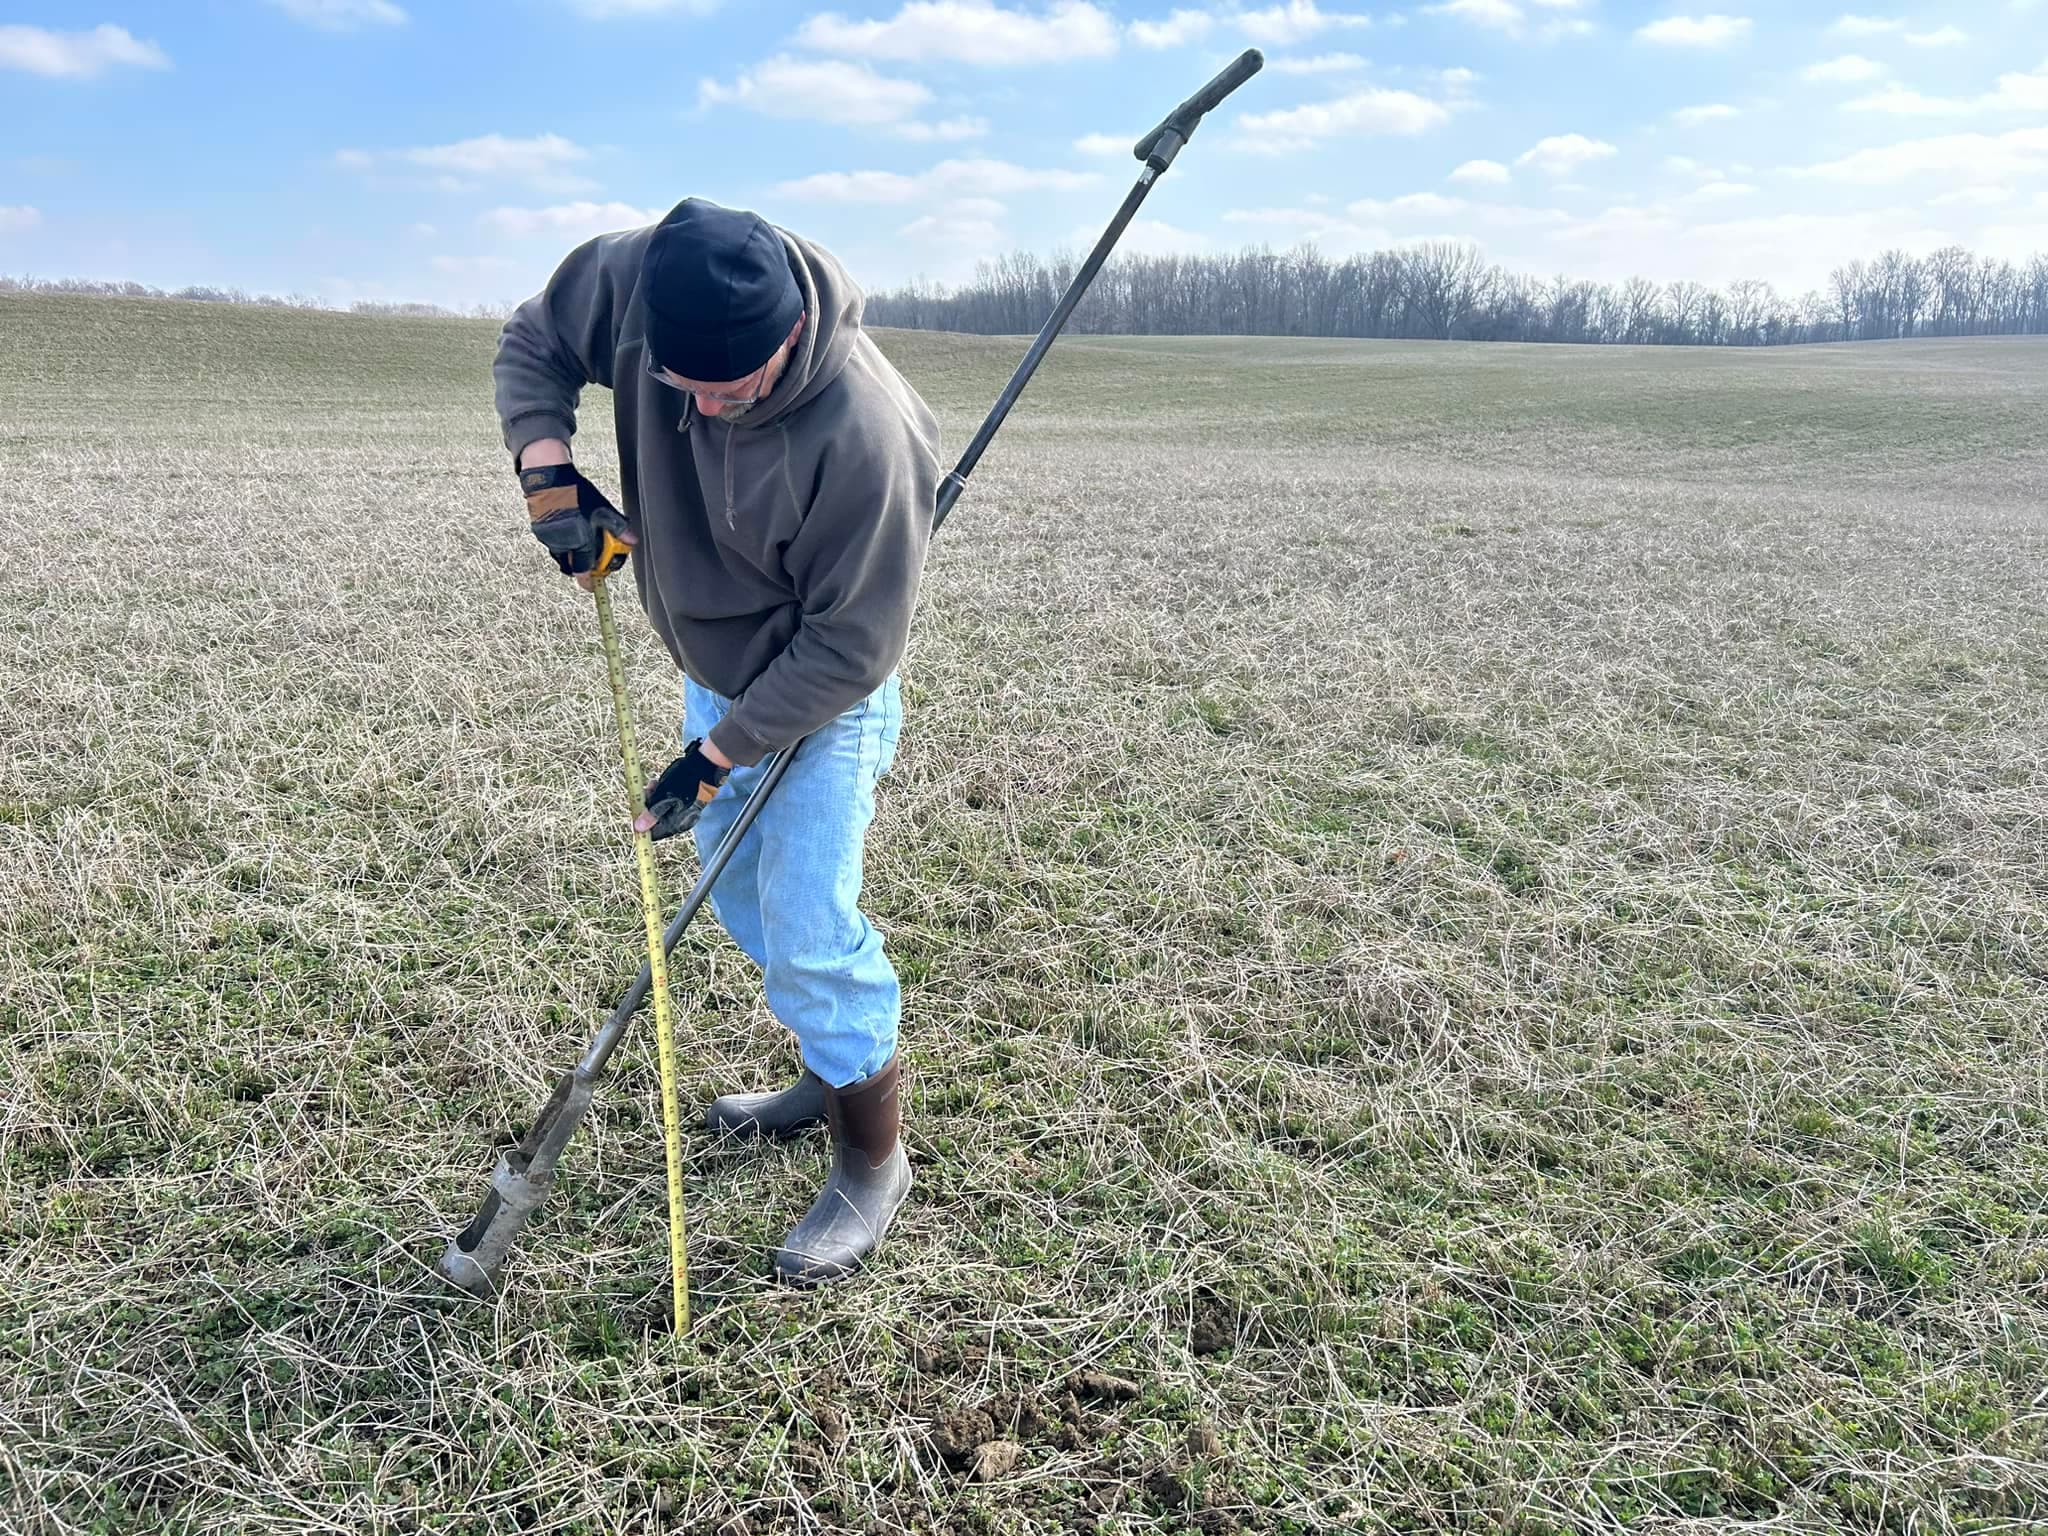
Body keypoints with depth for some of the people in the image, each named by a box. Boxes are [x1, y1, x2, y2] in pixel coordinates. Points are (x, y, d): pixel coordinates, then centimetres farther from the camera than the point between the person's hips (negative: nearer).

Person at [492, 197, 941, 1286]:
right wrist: (547, 469, -18)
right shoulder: (630, 277, -20)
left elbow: (850, 646, -26)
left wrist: (719, 755, -22)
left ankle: (873, 1160, 14)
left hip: (821, 704, -7)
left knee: (808, 928, -7)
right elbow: (531, 344, 1)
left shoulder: (865, 434, -36)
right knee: (743, 894, 20)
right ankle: (835, 1074, 41)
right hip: (713, 677, 7)